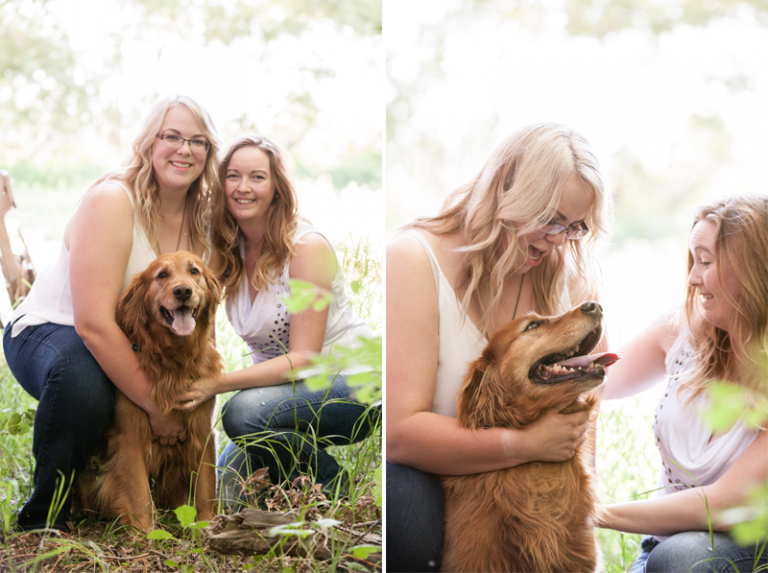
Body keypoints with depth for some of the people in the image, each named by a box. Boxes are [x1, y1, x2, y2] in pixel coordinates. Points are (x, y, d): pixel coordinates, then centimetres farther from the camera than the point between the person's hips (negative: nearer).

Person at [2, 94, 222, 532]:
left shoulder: (202, 221, -4)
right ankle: (44, 519, -17)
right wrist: (156, 405, -28)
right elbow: (93, 323, -31)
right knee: (82, 380, -38)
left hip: (127, 346, 8)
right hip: (49, 331, -8)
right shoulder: (112, 201, -25)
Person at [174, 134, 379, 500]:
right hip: (279, 380, 6)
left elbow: (303, 359, -22)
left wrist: (218, 384, -31)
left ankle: (327, 481, -6)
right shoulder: (227, 250, 0)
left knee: (244, 412, -31)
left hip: (347, 383, -6)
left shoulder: (306, 246, -19)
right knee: (227, 486, -7)